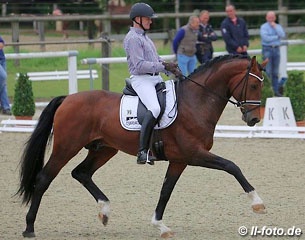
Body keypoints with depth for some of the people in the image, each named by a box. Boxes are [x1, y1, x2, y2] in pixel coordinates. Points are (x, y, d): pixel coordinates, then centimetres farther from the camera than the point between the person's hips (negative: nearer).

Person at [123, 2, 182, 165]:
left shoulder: (144, 37, 22)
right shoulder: (132, 38, -9)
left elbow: (156, 60, 23)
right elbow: (140, 65, -18)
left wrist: (172, 69, 8)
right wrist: (164, 67, -20)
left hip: (156, 78, 10)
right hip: (141, 79, -10)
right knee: (154, 108, -30)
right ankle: (142, 151, -32)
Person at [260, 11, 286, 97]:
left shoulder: (278, 26, 12)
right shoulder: (263, 27, -2)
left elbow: (282, 35, -6)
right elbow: (266, 38, -16)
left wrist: (275, 27, -9)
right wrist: (277, 37, -7)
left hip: (276, 49, 4)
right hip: (267, 49, -4)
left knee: (275, 72, 7)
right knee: (268, 72, -8)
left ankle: (276, 90, 10)